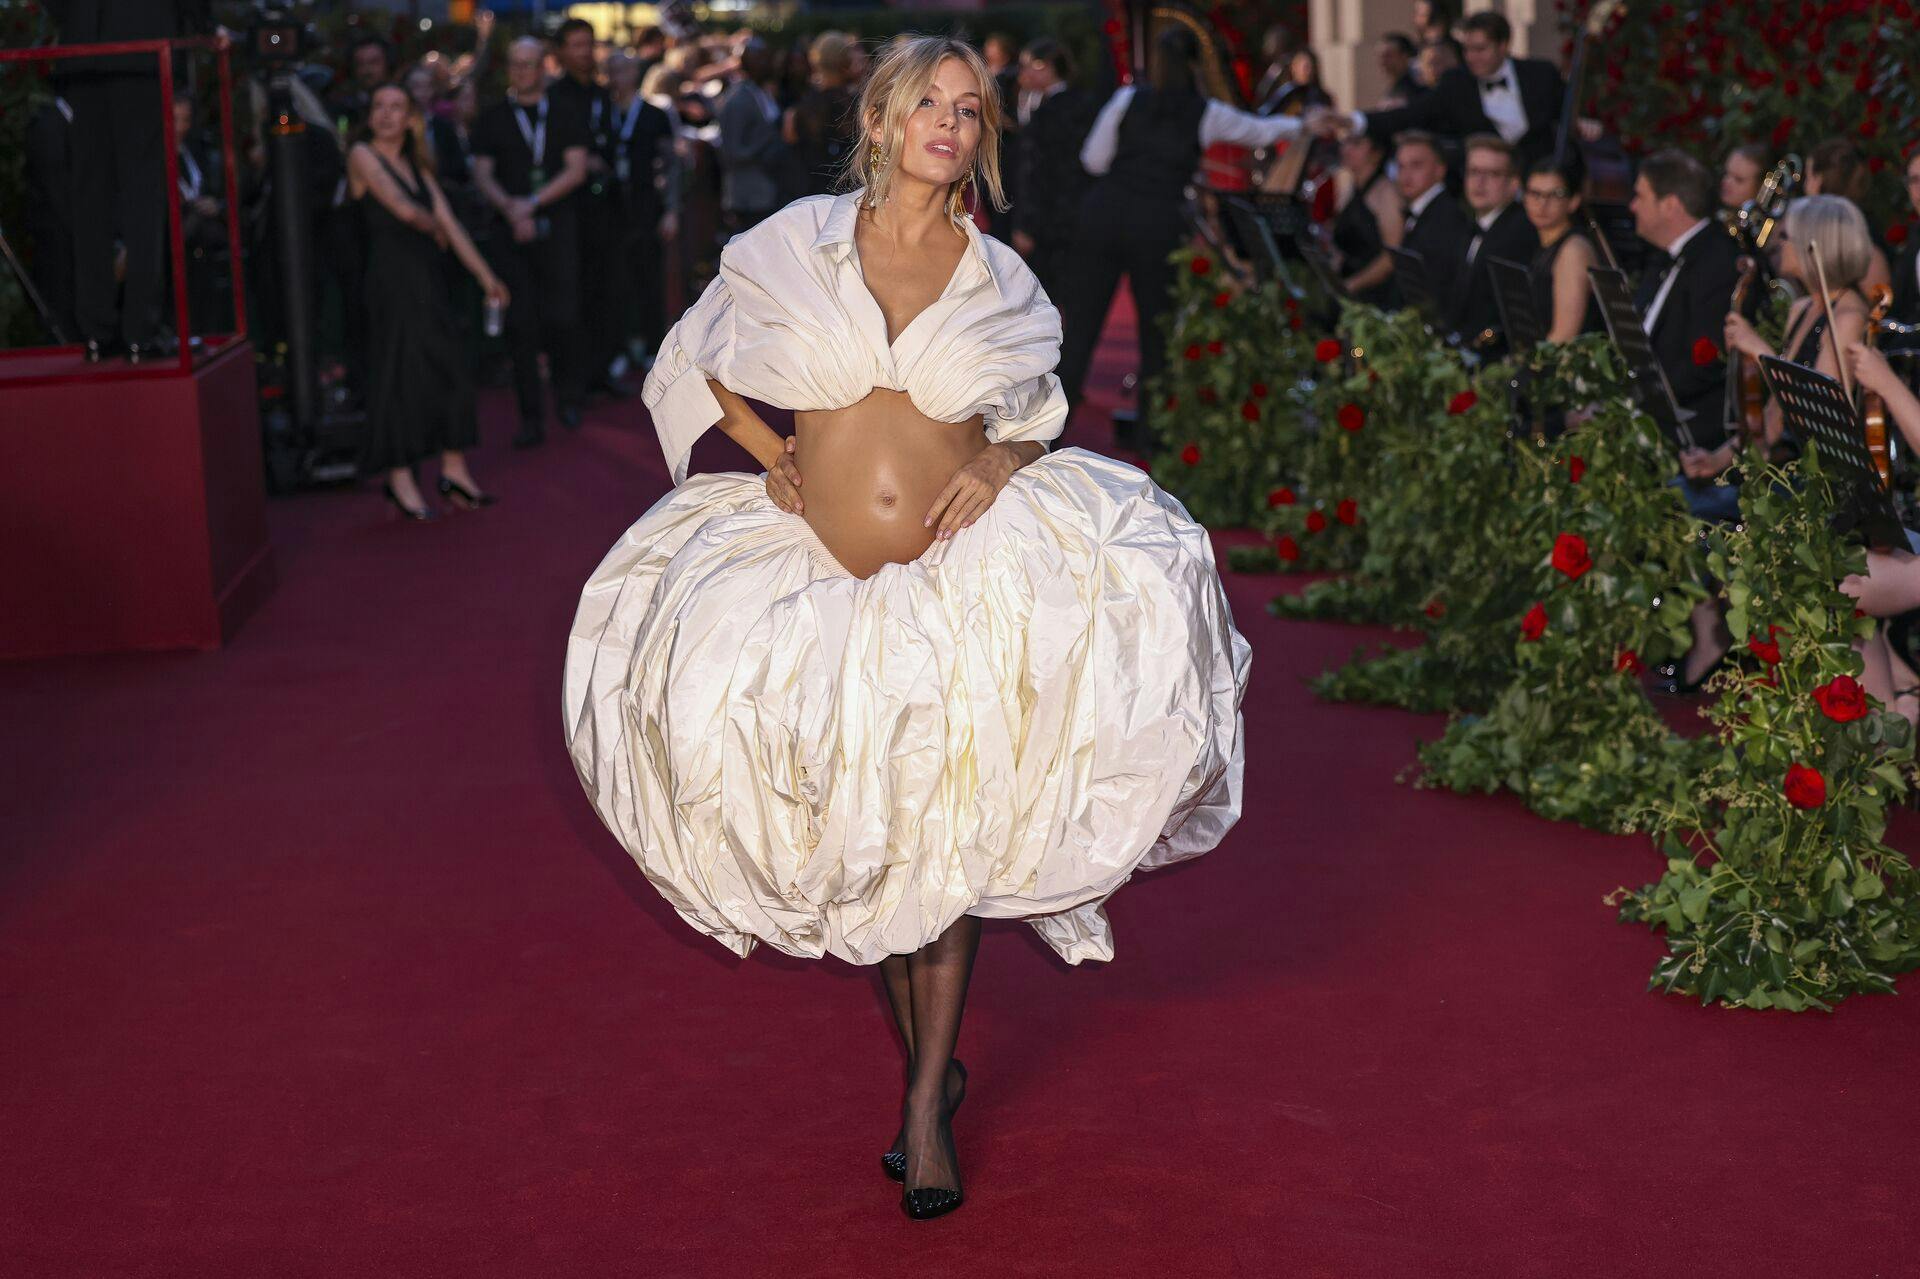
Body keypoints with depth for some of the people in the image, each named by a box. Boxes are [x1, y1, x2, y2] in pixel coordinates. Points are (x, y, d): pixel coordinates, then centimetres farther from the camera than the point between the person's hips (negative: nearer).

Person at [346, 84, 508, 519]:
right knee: (400, 369, -3)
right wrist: (431, 226, 4)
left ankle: (454, 469, 12)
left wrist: (485, 275, 8)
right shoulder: (363, 155, -3)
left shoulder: (417, 166, 17)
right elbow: (402, 207, -15)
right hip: (392, 275, -7)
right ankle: (400, 478, 4)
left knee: (450, 366, 4)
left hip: (428, 277, 7)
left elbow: (449, 223, 13)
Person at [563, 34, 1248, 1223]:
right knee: (861, 848, 4)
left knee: (943, 846, -5)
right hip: (824, 588, 1)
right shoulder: (797, 242, 4)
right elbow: (704, 365, 16)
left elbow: (1035, 416, 15)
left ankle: (930, 1102, 7)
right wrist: (769, 452, 1)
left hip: (960, 581, -1)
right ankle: (928, 1059, 24)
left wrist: (1001, 466, -7)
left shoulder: (1002, 279, 6)